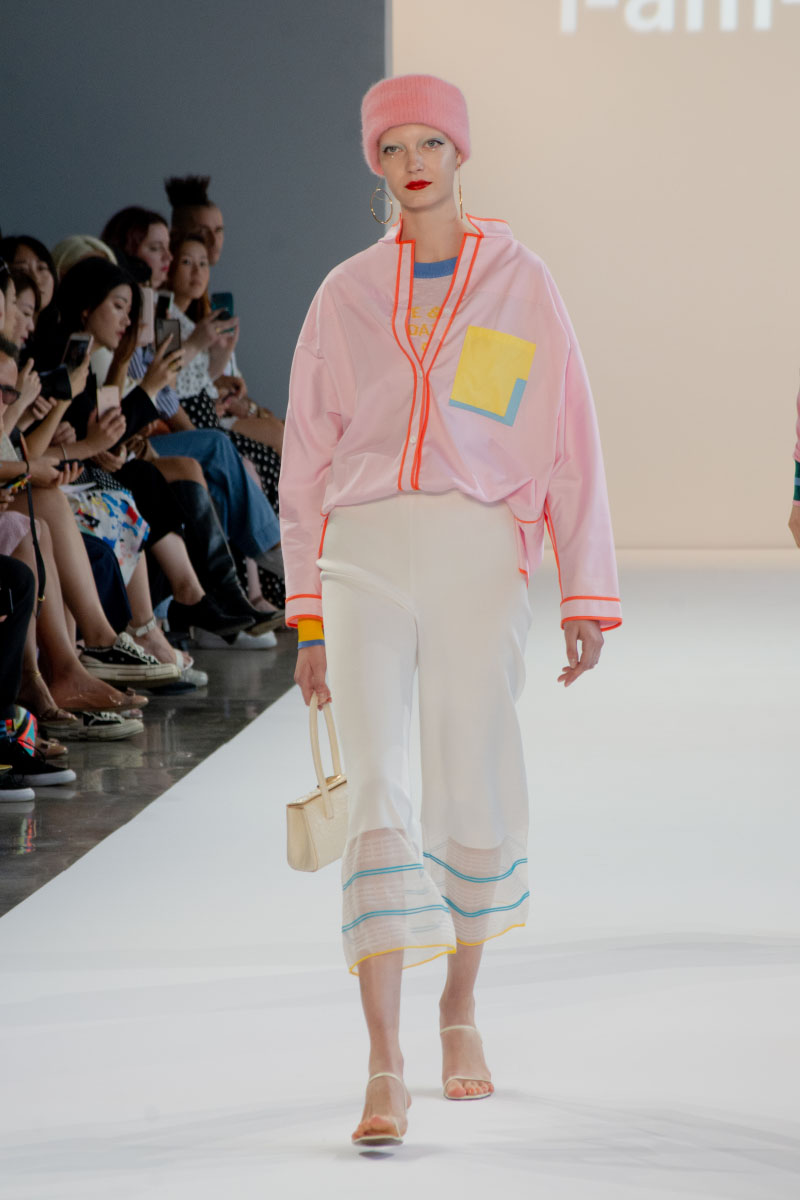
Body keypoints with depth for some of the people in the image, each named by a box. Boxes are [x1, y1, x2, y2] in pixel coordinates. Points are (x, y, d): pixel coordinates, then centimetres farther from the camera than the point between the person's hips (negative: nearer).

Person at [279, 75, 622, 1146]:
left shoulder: (521, 284, 7)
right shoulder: (346, 295, 12)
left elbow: (569, 445, 4)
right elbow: (308, 456, 15)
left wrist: (587, 596, -2)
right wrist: (307, 618, 11)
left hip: (479, 555, 0)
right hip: (365, 553, 1)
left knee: (478, 806, 4)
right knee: (379, 801, -11)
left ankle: (460, 1007, 30)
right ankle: (384, 1067, -13)